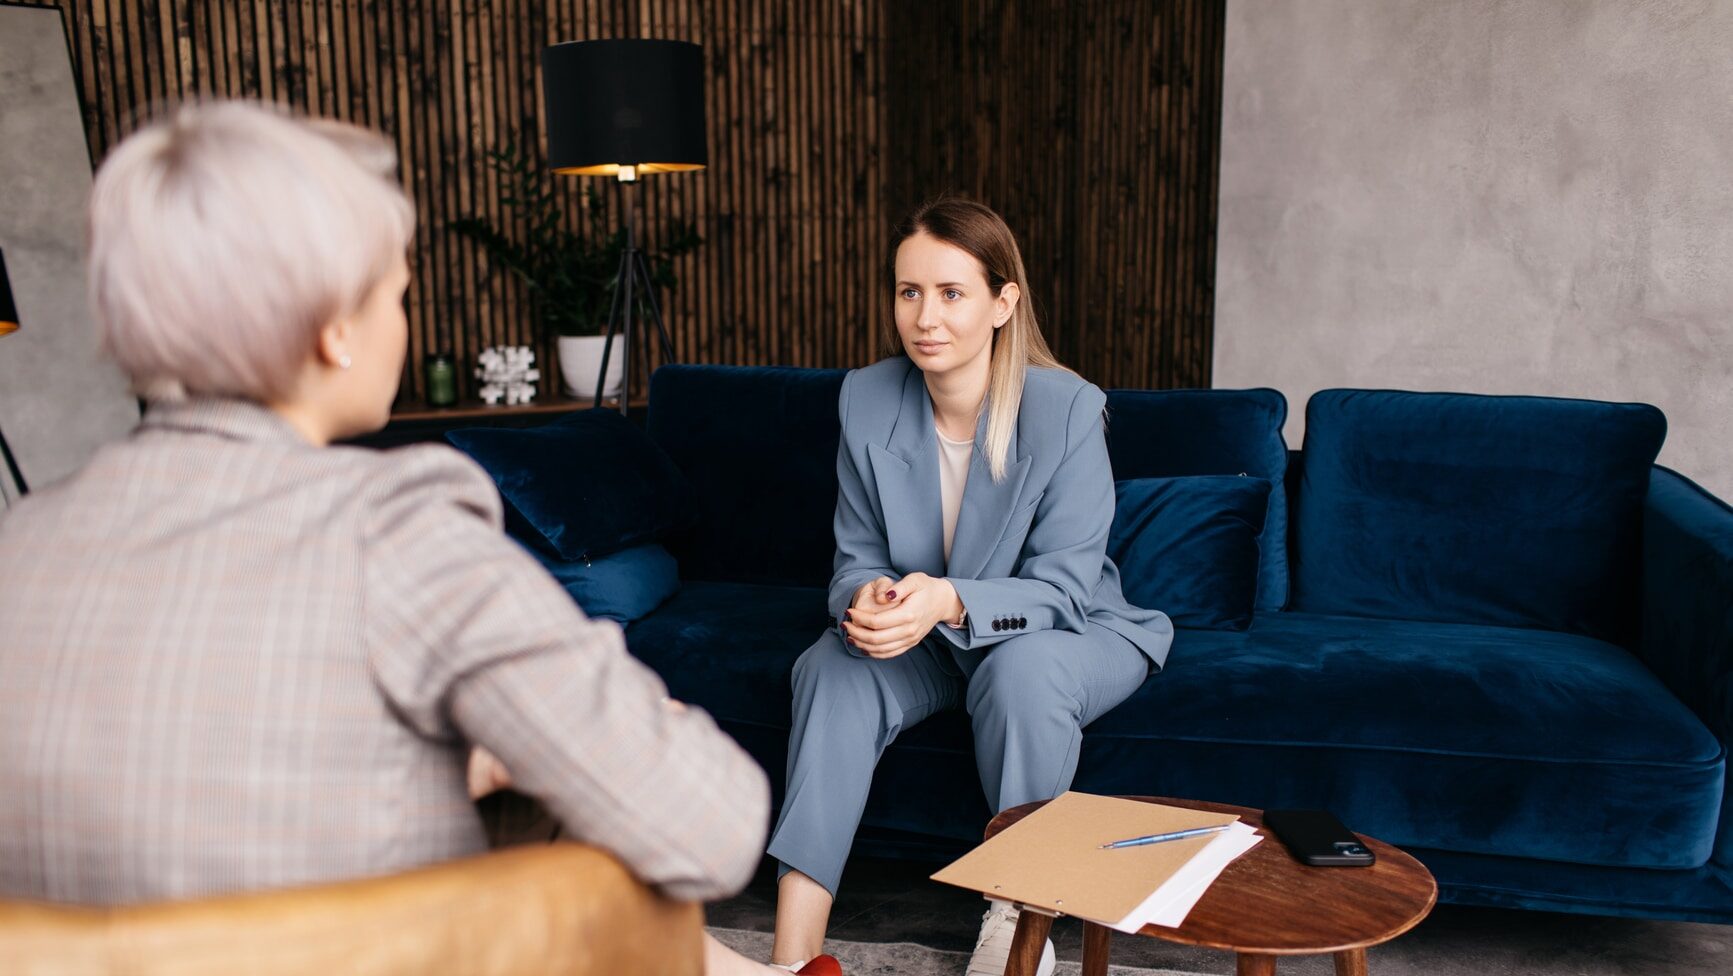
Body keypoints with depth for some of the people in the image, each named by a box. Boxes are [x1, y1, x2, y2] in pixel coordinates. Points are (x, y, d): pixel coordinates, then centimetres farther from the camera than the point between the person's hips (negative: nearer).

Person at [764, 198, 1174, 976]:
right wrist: (867, 599, -31)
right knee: (833, 669, -24)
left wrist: (950, 602, -41)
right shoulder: (866, 398, -11)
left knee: (1020, 670, -36)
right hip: (934, 642, 3)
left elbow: (1060, 590, -22)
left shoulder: (1067, 408, -23)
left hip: (1069, 632, -3)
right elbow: (856, 557, -6)